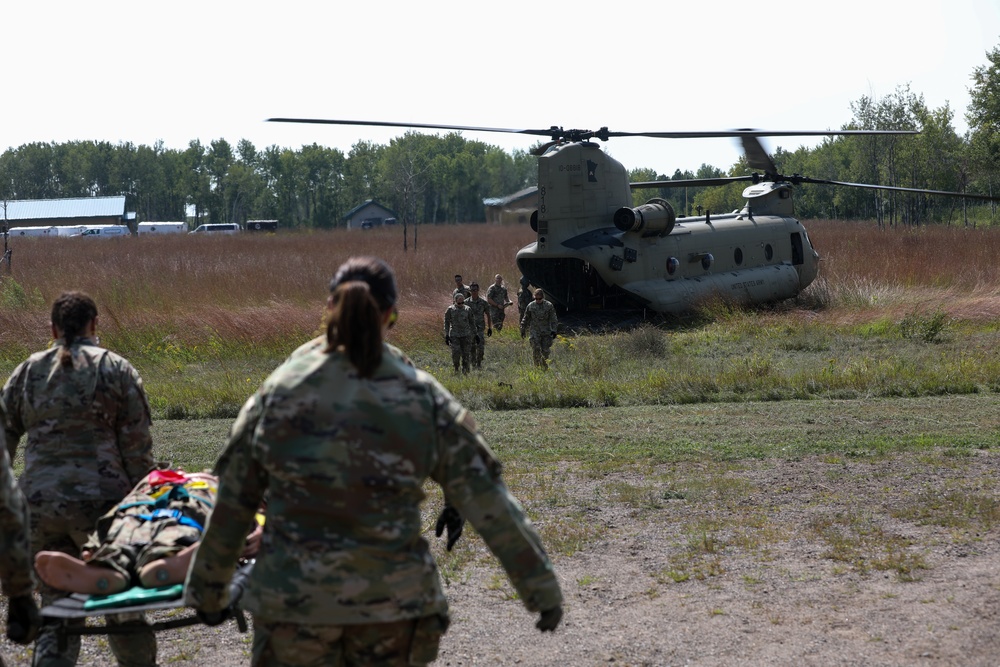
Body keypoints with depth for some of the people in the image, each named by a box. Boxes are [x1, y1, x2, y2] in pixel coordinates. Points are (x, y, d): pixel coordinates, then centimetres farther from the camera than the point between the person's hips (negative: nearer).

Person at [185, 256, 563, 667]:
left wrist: (208, 589, 17)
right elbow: (488, 503, -1)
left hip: (292, 600, 0)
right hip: (393, 602, 1)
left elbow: (231, 503, 4)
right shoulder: (422, 398, -4)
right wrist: (542, 589, 6)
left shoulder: (279, 392, -3)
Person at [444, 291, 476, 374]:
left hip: (466, 335, 2)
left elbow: (472, 323, 12)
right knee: (456, 353, -13)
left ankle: (465, 370, 12)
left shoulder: (468, 309, 4)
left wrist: (474, 334, 11)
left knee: (466, 354, 0)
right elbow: (446, 323, 3)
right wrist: (446, 335, -1)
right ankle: (456, 369, 6)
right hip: (454, 335, -2)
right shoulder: (450, 310, 0)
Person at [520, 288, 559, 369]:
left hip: (546, 332, 0)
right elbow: (526, 319, 12)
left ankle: (544, 367, 21)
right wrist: (523, 330, 13)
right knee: (536, 349, -13)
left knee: (545, 351, 2)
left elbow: (554, 319, 2)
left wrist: (553, 330, -6)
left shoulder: (549, 305, 0)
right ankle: (537, 366, -6)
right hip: (535, 332, 0)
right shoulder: (531, 306, 2)